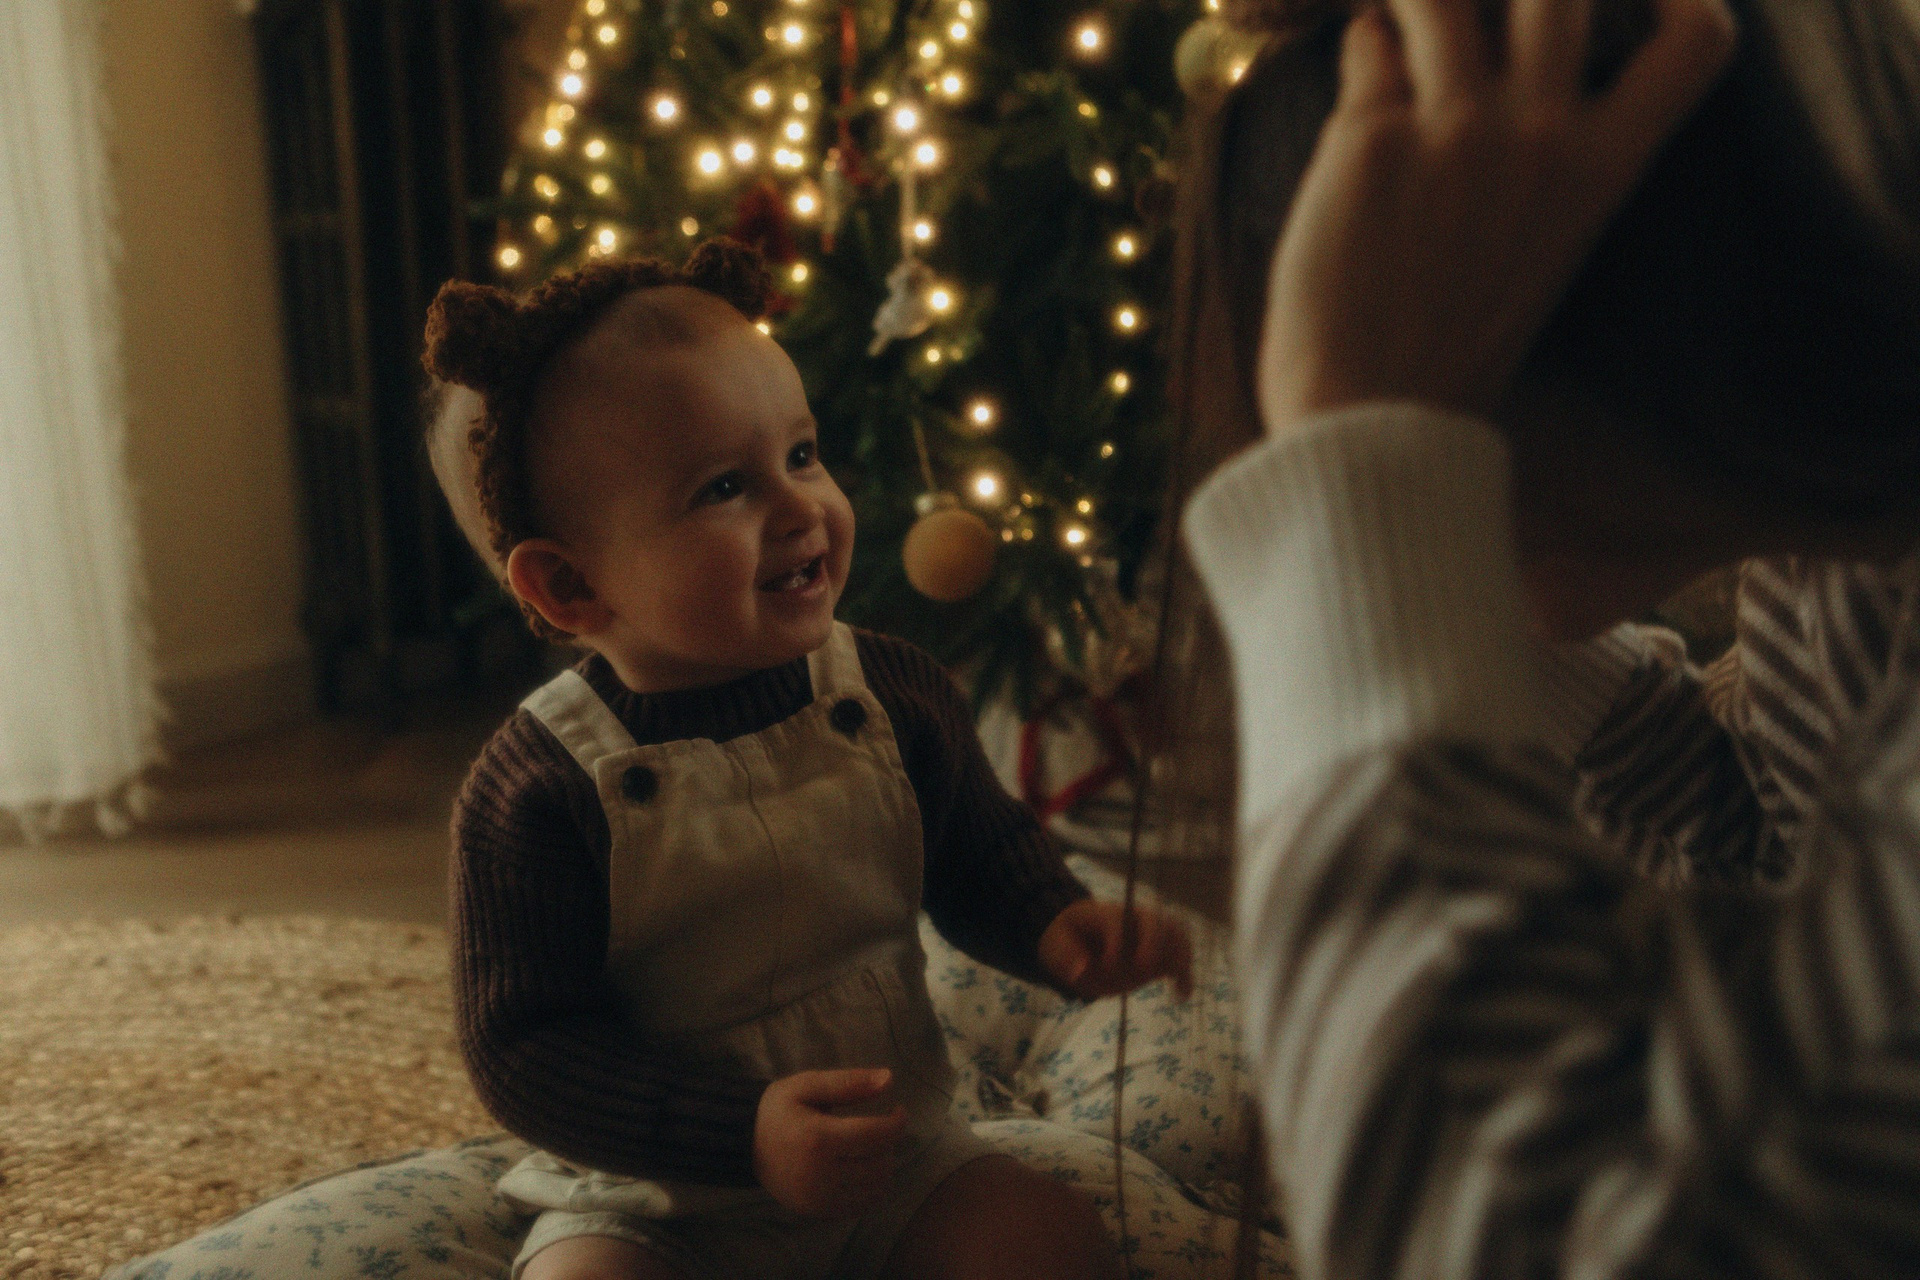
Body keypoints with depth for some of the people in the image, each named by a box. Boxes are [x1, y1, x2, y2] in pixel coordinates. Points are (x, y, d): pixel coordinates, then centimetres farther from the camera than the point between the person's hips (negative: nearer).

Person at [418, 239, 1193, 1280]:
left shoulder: (893, 694, -6)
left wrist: (1057, 925, -12)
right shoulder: (534, 792, -20)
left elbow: (979, 856, 10)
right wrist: (747, 1134, -29)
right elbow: (521, 1048, -18)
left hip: (897, 1164, 3)